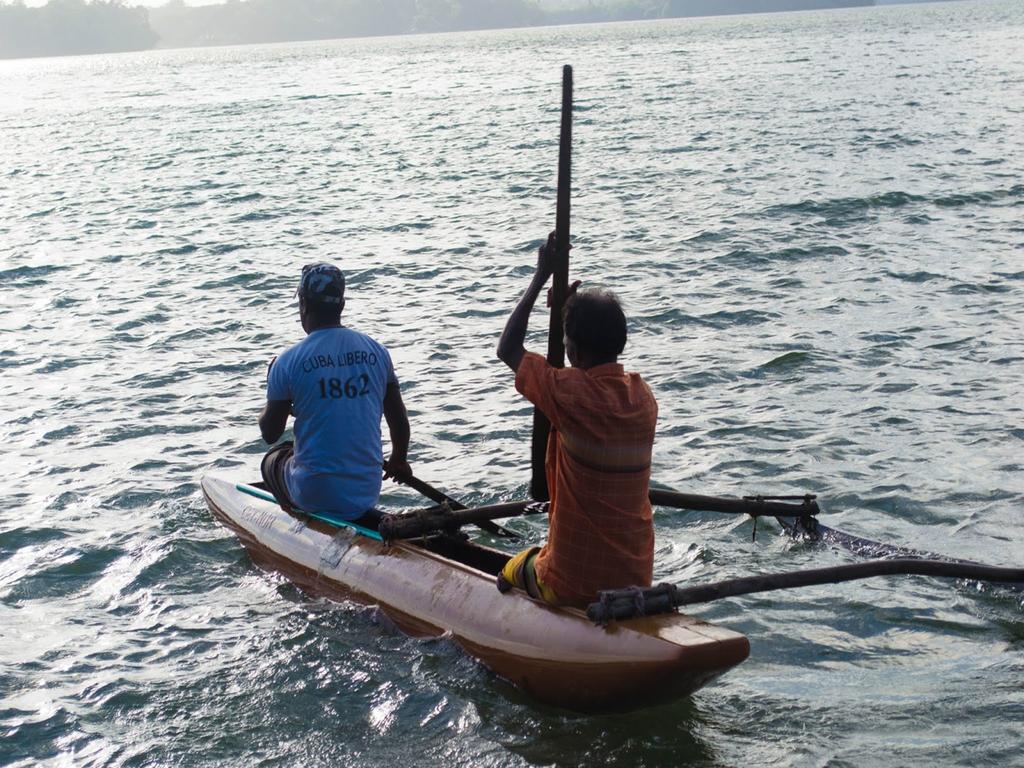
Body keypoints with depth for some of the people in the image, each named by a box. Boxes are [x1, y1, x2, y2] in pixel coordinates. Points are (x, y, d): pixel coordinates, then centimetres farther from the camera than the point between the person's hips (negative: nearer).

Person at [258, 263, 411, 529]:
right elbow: (399, 419, 6)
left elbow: (270, 434, -2)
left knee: (273, 459, 27)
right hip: (368, 492, 5)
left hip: (314, 493, -5)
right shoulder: (376, 351, -1)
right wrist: (399, 461, 25)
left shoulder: (288, 362, -12)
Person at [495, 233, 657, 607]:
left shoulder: (570, 394, -19)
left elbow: (507, 349, -3)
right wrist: (573, 314, 18)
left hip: (572, 584, -4)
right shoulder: (644, 397, -3)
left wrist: (541, 276, 1)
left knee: (513, 570, 27)